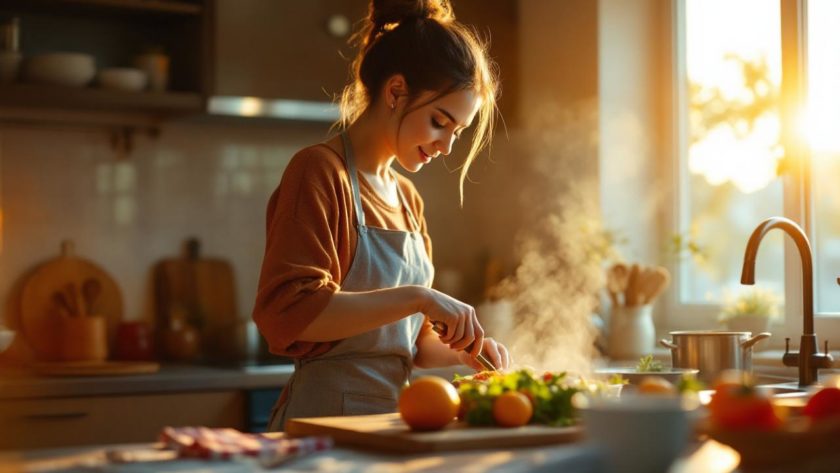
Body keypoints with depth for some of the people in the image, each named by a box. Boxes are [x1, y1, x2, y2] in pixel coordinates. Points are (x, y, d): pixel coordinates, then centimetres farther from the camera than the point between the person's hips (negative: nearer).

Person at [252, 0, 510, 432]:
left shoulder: (407, 199, 15)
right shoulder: (319, 172, -8)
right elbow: (287, 311, -20)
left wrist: (461, 351, 3)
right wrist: (417, 298, -22)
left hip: (392, 418, 7)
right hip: (326, 415, -7)